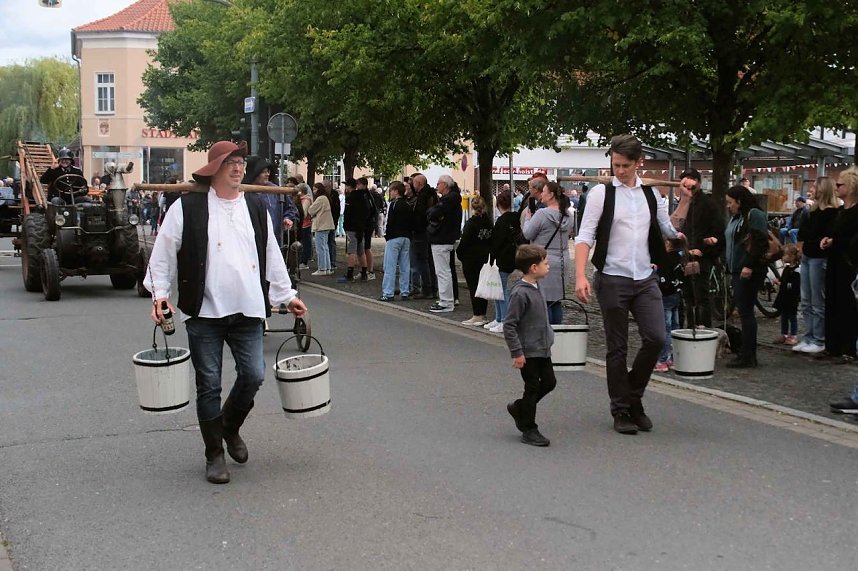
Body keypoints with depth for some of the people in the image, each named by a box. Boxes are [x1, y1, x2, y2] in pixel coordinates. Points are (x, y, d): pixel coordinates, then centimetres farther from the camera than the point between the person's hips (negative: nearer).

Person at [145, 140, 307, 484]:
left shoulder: (256, 208, 11)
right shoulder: (188, 207, -2)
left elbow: (272, 256, 18)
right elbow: (163, 253, 1)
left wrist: (287, 295, 18)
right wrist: (160, 293, -8)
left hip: (247, 312, 3)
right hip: (204, 313, -3)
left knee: (253, 376, 0)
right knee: (209, 386, 3)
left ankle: (230, 428, 29)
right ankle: (214, 455, 17)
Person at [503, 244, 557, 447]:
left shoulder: (536, 287, 7)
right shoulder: (520, 293, -21)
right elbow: (509, 325, -21)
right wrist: (517, 353, -20)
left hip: (542, 349, 9)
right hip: (528, 352, -9)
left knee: (549, 382, 13)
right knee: (533, 388, 0)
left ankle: (518, 408, 31)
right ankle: (528, 430, 13)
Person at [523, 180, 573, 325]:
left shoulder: (542, 214, -15)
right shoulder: (567, 215, 7)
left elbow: (527, 234, -9)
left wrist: (527, 217, 6)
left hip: (546, 263, -7)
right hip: (563, 262, 7)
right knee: (556, 301, 13)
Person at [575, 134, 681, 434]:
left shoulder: (651, 194, 11)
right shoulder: (602, 193, -3)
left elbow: (668, 230, 16)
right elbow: (585, 237, -8)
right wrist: (580, 276, -19)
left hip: (646, 278, 4)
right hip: (613, 279, -3)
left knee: (656, 338, -6)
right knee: (617, 348, 3)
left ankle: (634, 398, 15)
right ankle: (621, 411, 15)